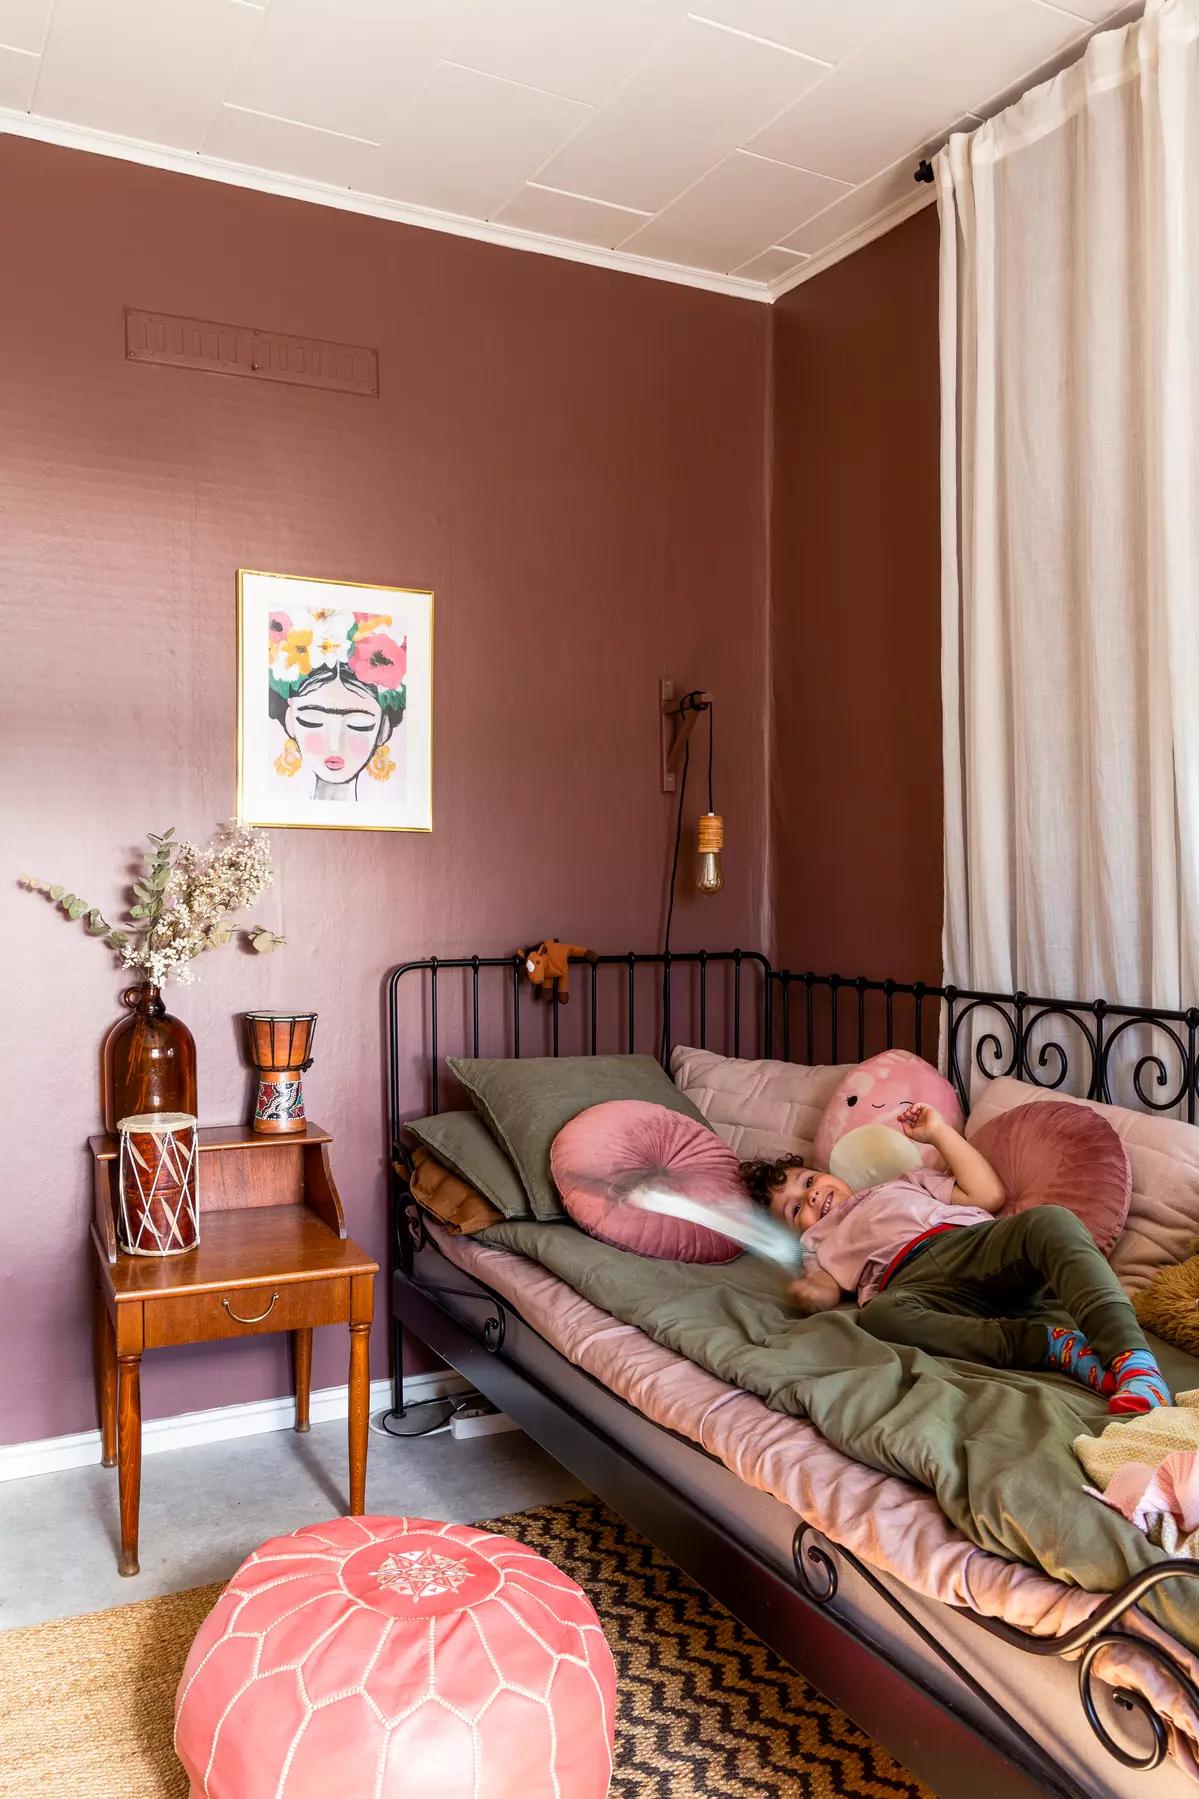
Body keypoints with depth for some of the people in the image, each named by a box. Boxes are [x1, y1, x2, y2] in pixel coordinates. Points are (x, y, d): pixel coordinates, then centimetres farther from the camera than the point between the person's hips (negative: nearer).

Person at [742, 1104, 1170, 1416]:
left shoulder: (902, 1183, 39)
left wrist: (938, 1131, 26)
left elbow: (988, 1195, 26)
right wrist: (810, 1295, -7)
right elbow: (824, 1292, 14)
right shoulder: (818, 1240, 35)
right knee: (879, 1316, -40)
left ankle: (1134, 1362, -45)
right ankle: (1053, 1344, -36)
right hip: (912, 1280, -2)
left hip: (978, 1239, 2)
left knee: (1049, 1220, -31)